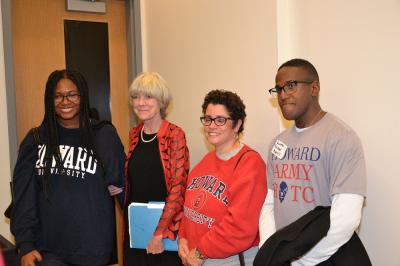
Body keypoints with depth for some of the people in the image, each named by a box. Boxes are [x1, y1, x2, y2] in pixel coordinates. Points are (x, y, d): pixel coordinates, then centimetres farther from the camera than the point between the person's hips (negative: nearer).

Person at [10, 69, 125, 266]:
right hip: (46, 247, 1)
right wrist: (25, 245, -4)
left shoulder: (104, 135, -1)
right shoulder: (36, 139, 3)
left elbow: (119, 184, 4)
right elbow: (24, 194, 1)